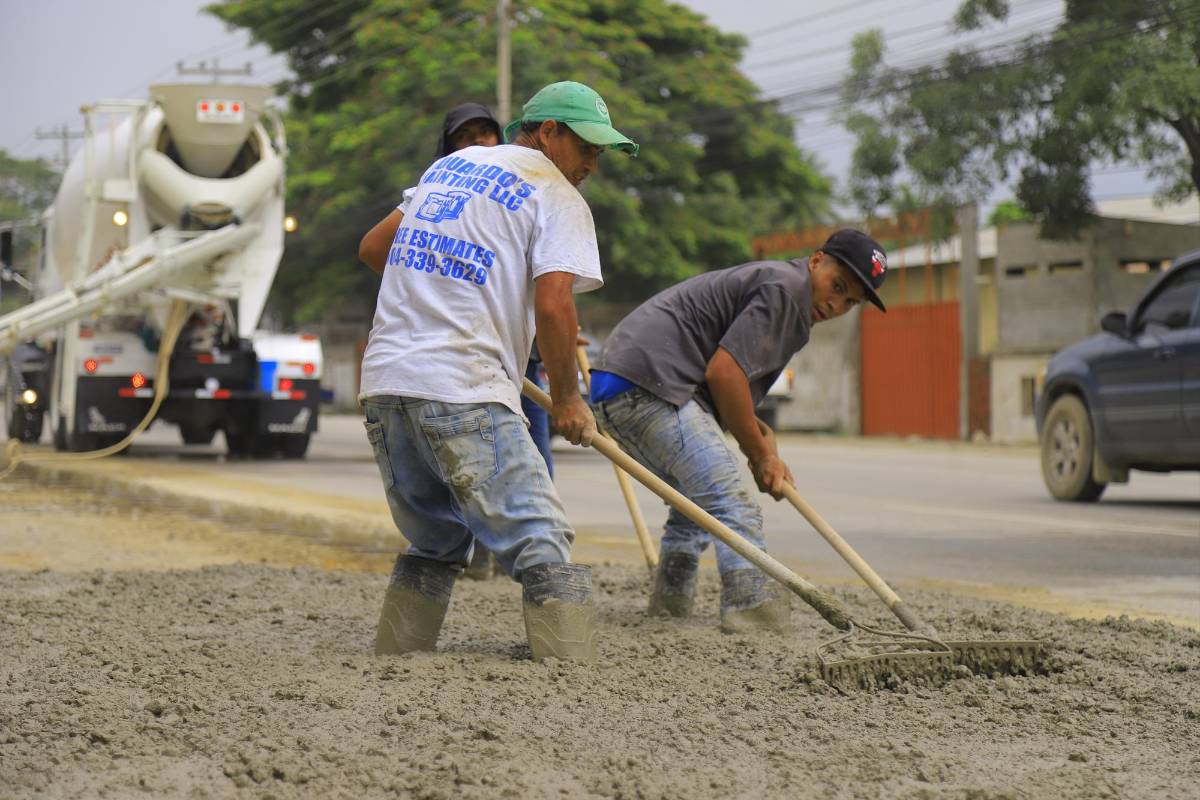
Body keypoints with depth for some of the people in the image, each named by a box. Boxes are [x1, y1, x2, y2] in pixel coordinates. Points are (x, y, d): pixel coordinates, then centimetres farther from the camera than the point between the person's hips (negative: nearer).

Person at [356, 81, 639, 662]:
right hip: (462, 391, -7)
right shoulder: (558, 198, 1)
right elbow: (552, 308, -11)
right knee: (542, 549, -7)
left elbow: (372, 248, 29)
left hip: (383, 382, 7)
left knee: (434, 546, 22)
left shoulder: (450, 165, 23)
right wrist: (566, 400, 1)